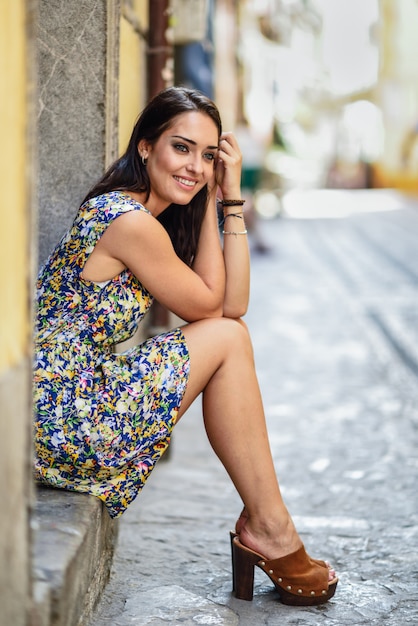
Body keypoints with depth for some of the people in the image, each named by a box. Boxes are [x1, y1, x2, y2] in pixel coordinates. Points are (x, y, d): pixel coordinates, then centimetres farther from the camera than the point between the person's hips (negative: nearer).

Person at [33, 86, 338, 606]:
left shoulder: (124, 210, 14)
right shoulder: (131, 222, -17)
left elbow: (234, 303, 9)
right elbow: (211, 306, -3)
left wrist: (229, 196, 5)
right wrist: (211, 202, 1)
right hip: (66, 422, -10)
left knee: (230, 333, 11)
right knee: (227, 339, -3)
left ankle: (261, 524, 10)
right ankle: (269, 528, 7)